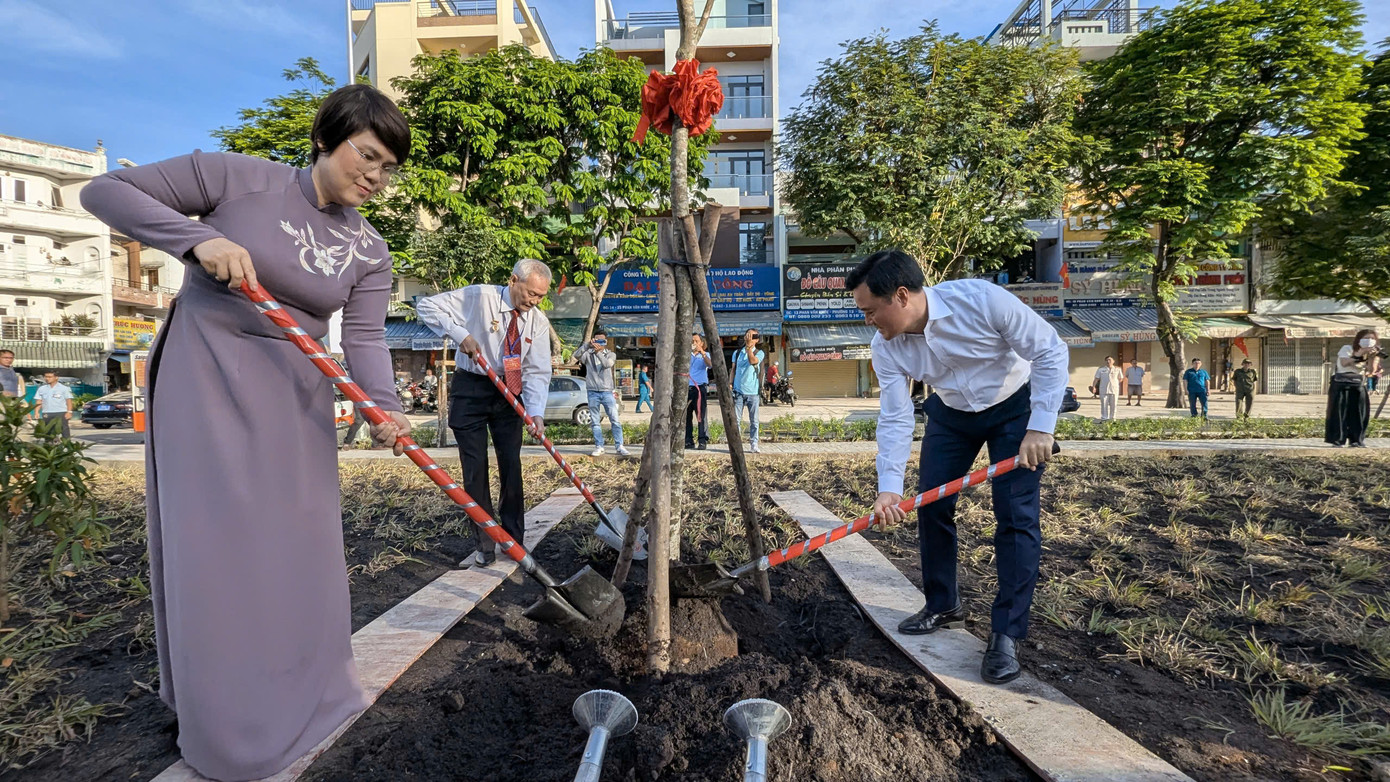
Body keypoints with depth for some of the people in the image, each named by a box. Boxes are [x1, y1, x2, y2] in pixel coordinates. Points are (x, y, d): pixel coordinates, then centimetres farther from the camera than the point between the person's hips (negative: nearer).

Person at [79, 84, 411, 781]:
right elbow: (106, 191, -5)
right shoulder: (240, 178, -8)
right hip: (204, 374, -3)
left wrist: (384, 406, -28)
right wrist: (199, 239, -23)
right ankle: (228, 721, 15)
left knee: (298, 535, 8)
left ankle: (303, 687, 28)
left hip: (294, 392, 4)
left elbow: (365, 337, -9)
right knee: (211, 536, -1)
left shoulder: (369, 252, 2)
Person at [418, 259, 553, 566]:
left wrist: (536, 411, -25)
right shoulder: (478, 297, -15)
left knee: (511, 466, 5)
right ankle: (486, 546, 11)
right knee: (475, 469, 0)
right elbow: (426, 306, -9)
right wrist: (459, 334, -22)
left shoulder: (538, 322, -5)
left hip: (509, 393, 3)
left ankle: (514, 540, 19)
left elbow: (537, 372, -10)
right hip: (471, 389, -3)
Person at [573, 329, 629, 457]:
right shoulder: (588, 354, 9)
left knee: (615, 420, -4)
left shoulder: (611, 354, 9)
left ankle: (619, 447, -1)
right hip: (593, 392, 1)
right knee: (595, 422, 3)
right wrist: (587, 345, -22)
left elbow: (607, 364, -13)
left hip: (607, 392, -1)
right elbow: (576, 355, -11)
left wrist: (599, 352, -27)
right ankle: (599, 447, 9)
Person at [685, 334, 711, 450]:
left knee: (702, 415, -7)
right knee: (686, 416, 1)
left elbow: (710, 364, -11)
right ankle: (688, 441, 7)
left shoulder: (705, 355, 10)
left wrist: (702, 352, -26)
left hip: (700, 387, -2)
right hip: (687, 388, 2)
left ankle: (703, 441, -5)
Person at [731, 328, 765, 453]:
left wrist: (749, 346, -19)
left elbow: (752, 361, -18)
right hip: (738, 390, 2)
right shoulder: (737, 352, 13)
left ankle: (754, 444, 7)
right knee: (736, 419, 0)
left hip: (753, 391, -2)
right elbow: (733, 369, 16)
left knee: (753, 420, 1)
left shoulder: (759, 353, 4)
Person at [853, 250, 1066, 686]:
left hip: (1015, 407, -4)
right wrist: (889, 486, -27)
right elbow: (895, 418, -17)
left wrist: (1040, 427, -26)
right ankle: (943, 606, 23)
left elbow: (1050, 351, -23)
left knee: (1016, 517, -9)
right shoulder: (886, 347, -19)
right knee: (931, 505, 3)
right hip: (950, 413, 4)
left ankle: (1006, 634, 1)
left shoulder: (982, 300, -33)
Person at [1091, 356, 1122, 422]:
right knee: (1104, 405, -1)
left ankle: (1112, 418, 12)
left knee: (1113, 405, 4)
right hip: (1103, 390, -1)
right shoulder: (1100, 370, 7)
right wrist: (1093, 386, -8)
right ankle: (1104, 418, 5)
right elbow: (1096, 379, 3)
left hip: (1114, 389, 1)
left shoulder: (1117, 369, 10)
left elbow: (1120, 379, 17)